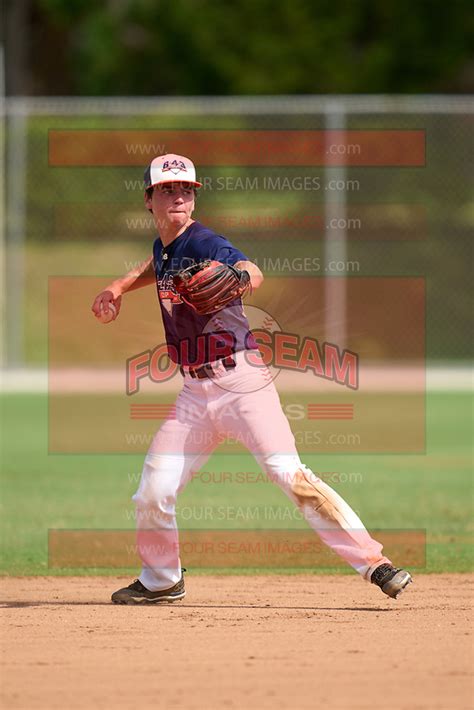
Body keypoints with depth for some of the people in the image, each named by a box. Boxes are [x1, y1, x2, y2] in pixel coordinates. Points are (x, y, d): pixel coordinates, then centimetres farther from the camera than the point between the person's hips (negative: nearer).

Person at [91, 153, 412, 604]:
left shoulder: (203, 242, -12)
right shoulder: (163, 247, 10)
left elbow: (252, 274, -33)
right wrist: (122, 285, 21)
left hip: (241, 381, -7)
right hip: (195, 393, 7)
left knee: (288, 474, -19)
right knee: (153, 490, 2)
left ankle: (374, 564, -20)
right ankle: (161, 580, 26)